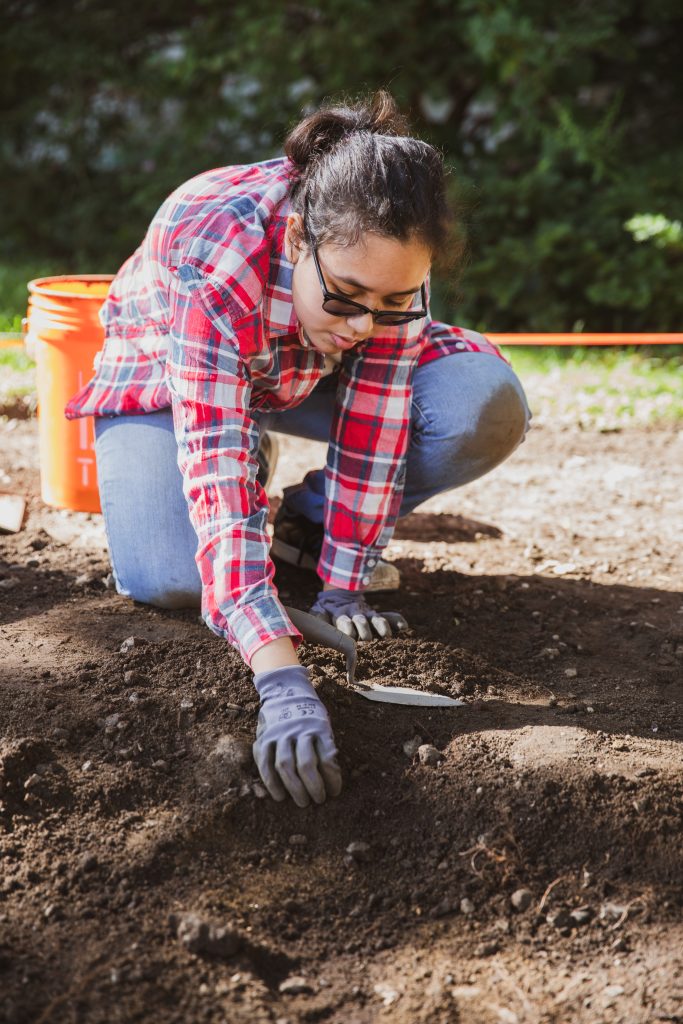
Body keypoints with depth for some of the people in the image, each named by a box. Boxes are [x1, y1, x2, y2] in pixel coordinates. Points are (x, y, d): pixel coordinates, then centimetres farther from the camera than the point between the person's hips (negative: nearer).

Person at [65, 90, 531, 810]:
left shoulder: (387, 257, -31)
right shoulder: (211, 255, -43)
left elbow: (375, 419, -25)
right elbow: (212, 462, -49)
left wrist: (343, 586, -25)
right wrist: (281, 680, -56)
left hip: (306, 373, 3)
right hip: (162, 371, -2)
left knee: (484, 409, -24)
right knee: (165, 581, -27)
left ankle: (309, 522, 1)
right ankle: (254, 477, 8)